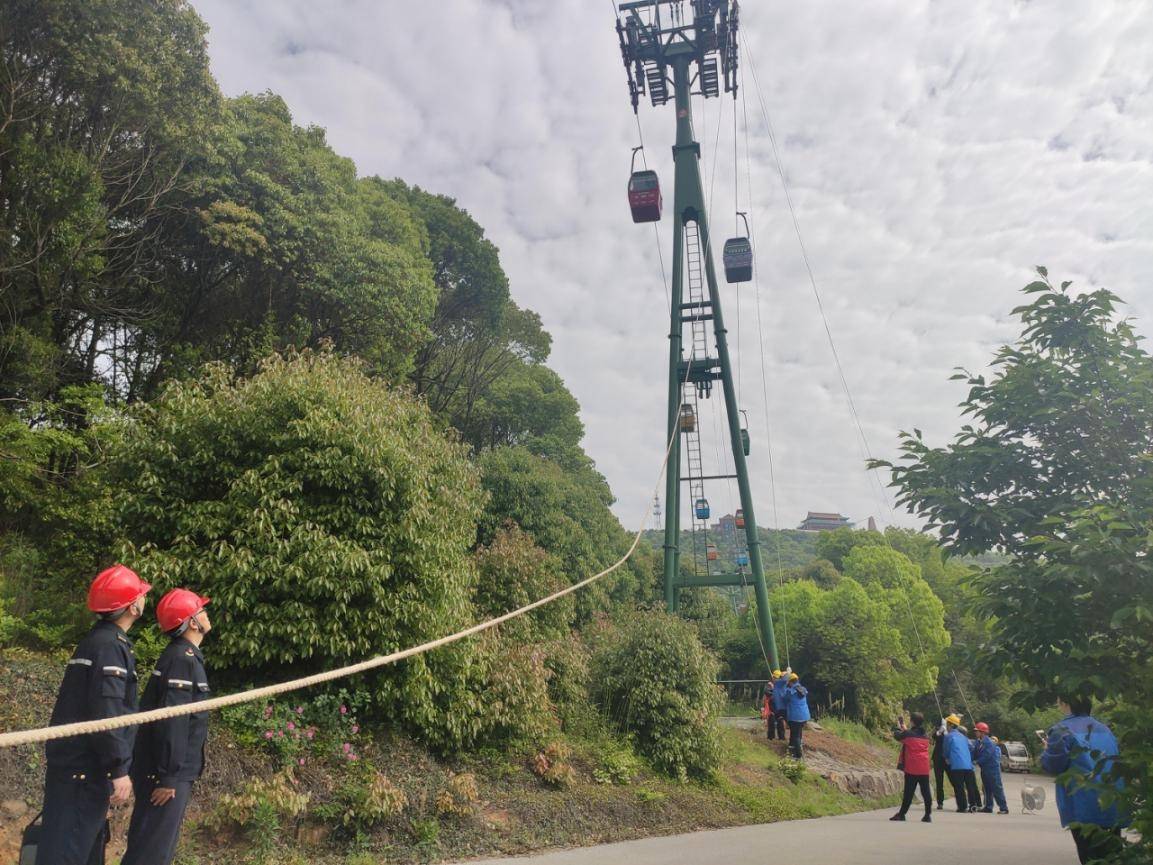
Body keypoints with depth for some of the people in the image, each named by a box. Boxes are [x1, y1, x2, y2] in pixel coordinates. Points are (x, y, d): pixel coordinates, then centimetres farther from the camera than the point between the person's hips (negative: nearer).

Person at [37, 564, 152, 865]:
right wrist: (119, 770, -21)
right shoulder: (111, 646, -19)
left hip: (77, 763, 10)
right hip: (84, 769, -10)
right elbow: (106, 715, -25)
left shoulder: (99, 639, 13)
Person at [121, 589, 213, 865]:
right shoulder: (183, 658, -18)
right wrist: (169, 776, -23)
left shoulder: (183, 655, 14)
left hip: (173, 771, 10)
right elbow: (172, 721, -24)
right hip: (169, 773, -10)